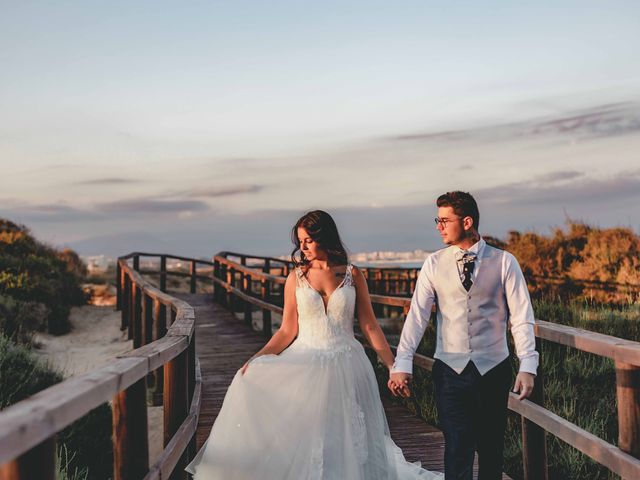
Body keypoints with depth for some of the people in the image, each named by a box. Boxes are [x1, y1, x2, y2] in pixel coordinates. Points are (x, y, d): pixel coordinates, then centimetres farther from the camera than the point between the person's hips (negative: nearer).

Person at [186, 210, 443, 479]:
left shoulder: (352, 275, 1)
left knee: (344, 440, 5)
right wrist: (256, 359, -12)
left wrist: (393, 367, 0)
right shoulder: (296, 277, 2)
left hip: (345, 366, 0)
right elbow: (288, 330, -1)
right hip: (305, 365, 0)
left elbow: (369, 327, 2)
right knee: (302, 440, 0)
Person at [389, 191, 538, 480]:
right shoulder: (434, 264, 3)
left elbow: (521, 316, -4)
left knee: (491, 448, 11)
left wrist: (528, 366, -13)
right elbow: (417, 316, -4)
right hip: (450, 370, 0)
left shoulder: (504, 262, -1)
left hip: (493, 370, 0)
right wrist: (402, 365, -13)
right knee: (457, 449, -4)